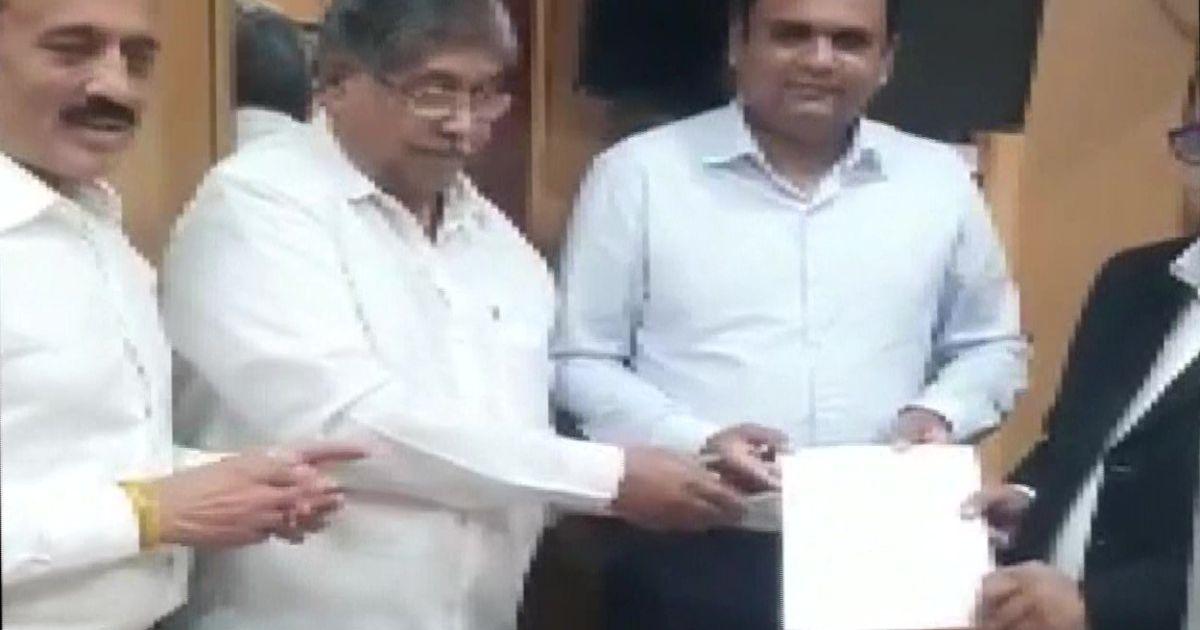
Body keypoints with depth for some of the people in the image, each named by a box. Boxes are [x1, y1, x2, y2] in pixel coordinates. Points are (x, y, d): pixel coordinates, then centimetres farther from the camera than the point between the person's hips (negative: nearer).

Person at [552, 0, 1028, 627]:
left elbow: (993, 346, 19)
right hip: (693, 559, -2)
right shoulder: (638, 173, -1)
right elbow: (579, 361, 0)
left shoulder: (940, 181, 8)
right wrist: (696, 442, -15)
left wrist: (938, 412, -2)